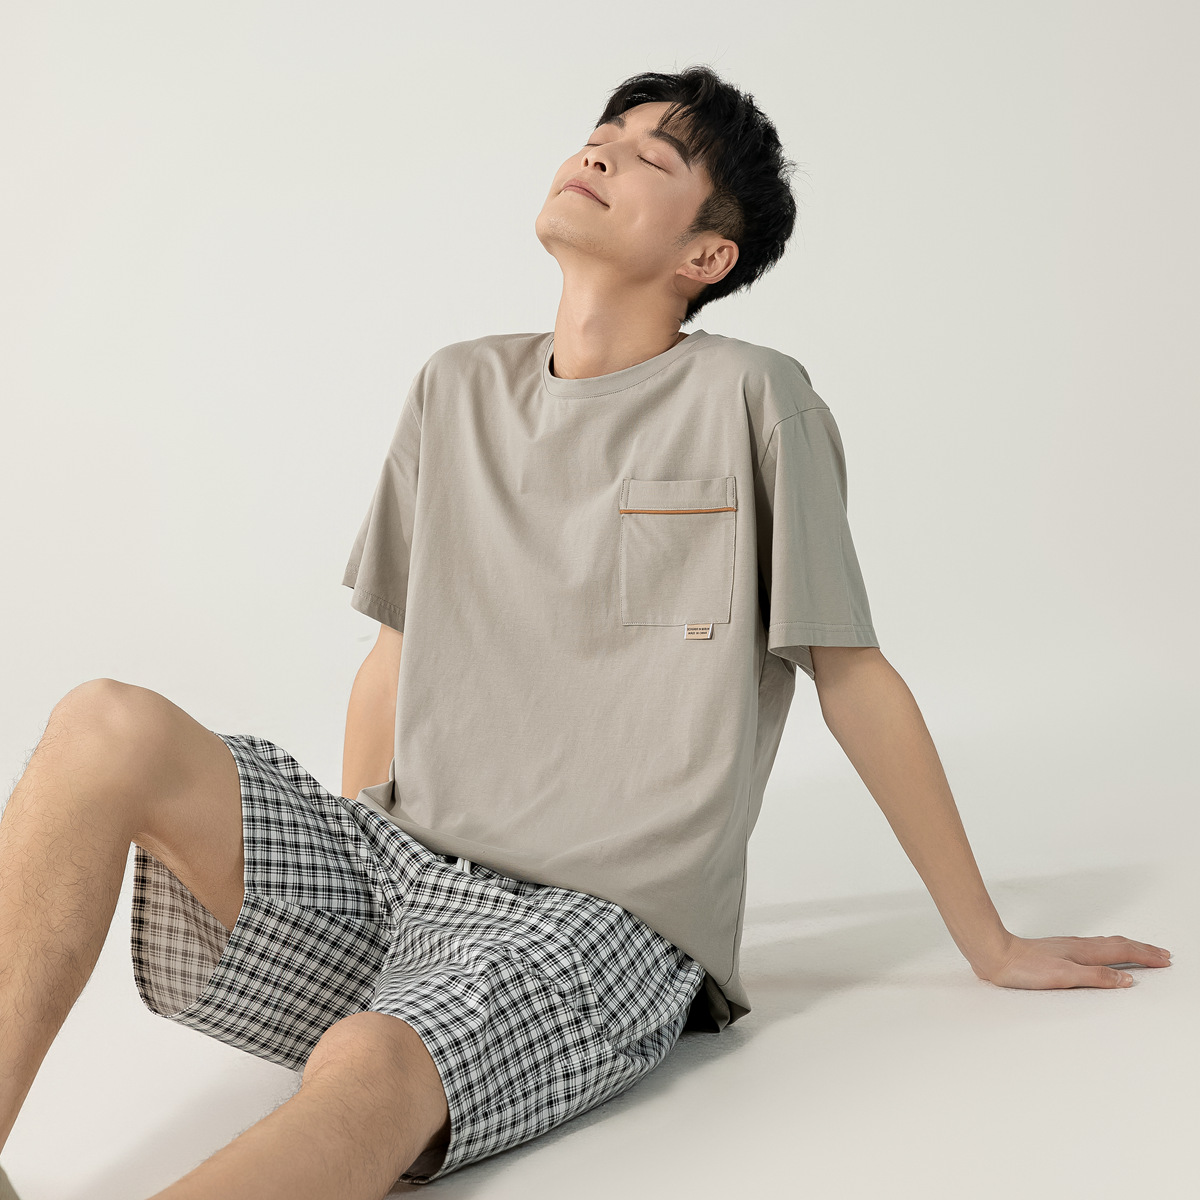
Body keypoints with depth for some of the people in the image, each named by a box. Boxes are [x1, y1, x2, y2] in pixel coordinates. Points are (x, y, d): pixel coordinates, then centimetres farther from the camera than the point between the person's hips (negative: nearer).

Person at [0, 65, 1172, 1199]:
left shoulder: (746, 399, -1)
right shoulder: (457, 391, 14)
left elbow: (854, 680, 2)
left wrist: (991, 946, 7)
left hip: (592, 931, -5)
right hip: (393, 864, 5)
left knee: (369, 1073, -37)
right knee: (108, 729, -21)